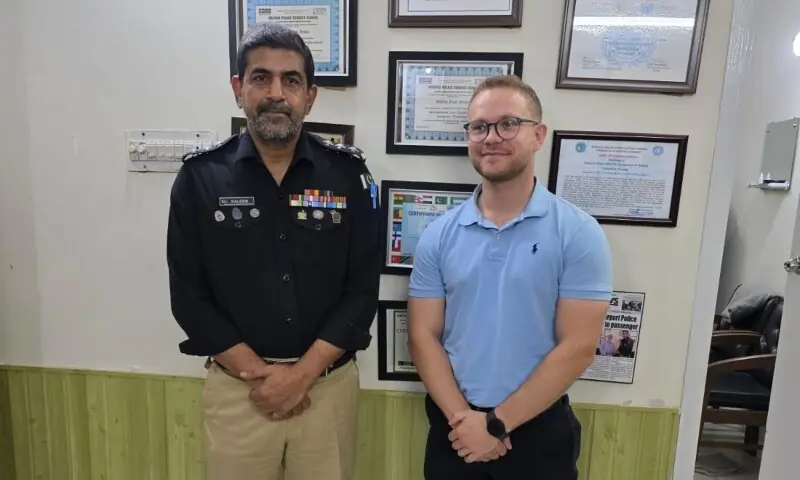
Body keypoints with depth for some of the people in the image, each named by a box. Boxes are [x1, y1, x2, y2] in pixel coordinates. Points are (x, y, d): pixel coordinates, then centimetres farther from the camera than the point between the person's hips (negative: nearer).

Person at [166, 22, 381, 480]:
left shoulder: (348, 175, -5)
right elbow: (190, 296, -4)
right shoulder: (200, 177, -4)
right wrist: (258, 373, -11)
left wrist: (302, 374, -13)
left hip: (328, 383, 0)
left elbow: (362, 290, -7)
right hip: (236, 386, 1)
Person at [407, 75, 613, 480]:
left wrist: (497, 423, -13)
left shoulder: (578, 233, -10)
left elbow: (577, 347, -13)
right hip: (455, 429, 2)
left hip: (539, 430, -1)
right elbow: (423, 336, -2)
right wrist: (461, 416, -12)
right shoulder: (439, 235, -3)